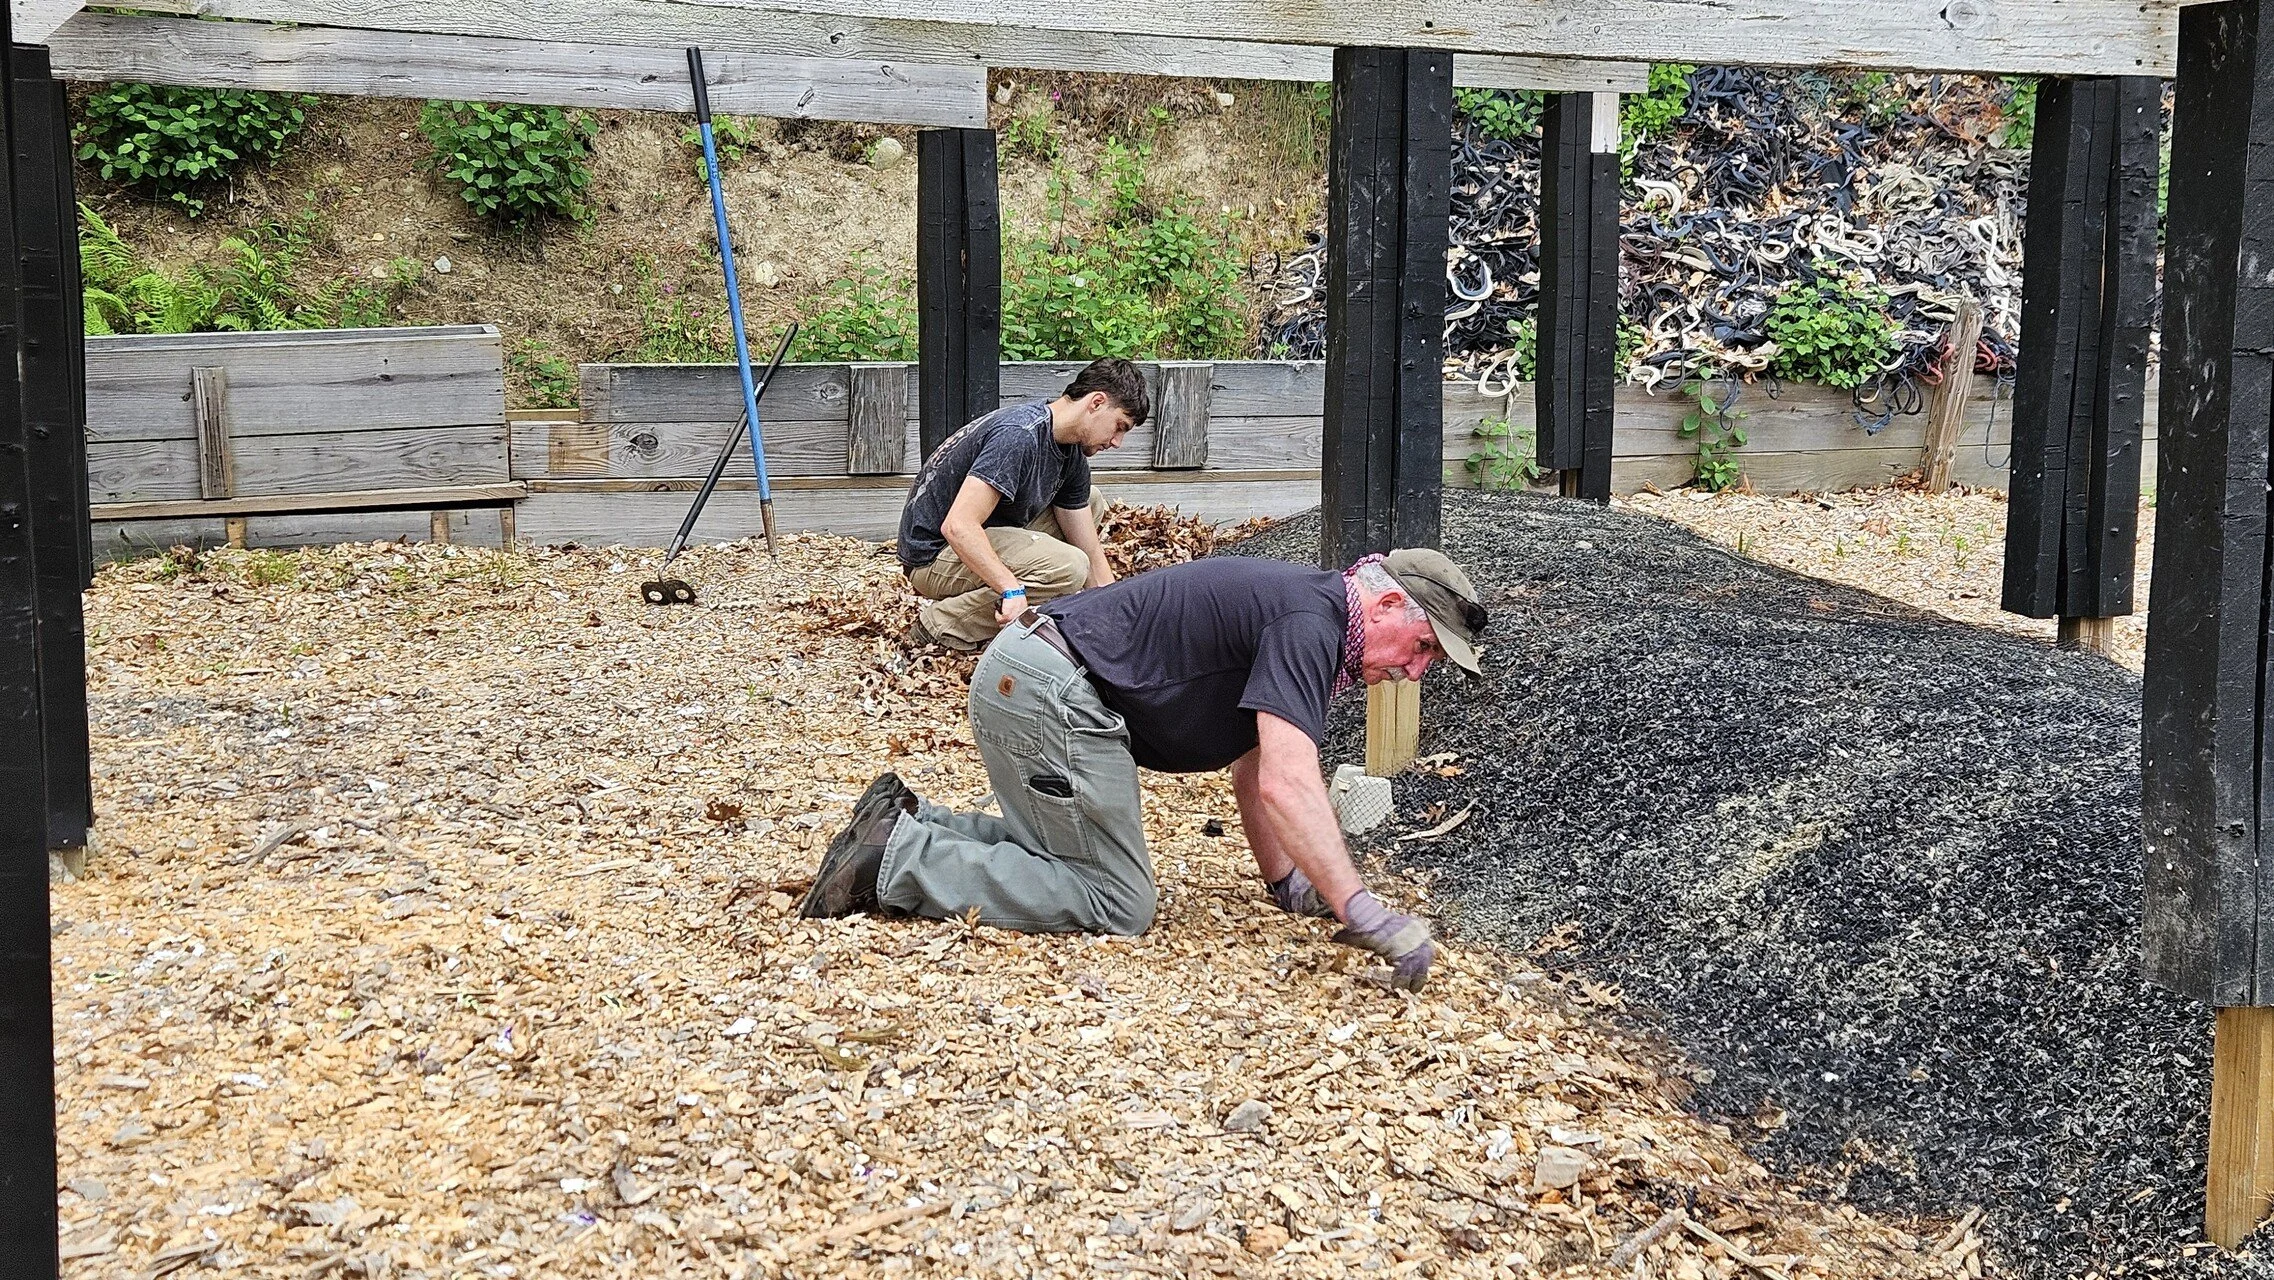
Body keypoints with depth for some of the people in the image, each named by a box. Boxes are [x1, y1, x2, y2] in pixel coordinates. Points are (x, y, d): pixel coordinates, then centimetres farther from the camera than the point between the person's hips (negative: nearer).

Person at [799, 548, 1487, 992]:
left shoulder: (1296, 611, 16)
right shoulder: (1310, 624, -16)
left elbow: (1256, 765, 24)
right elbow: (1287, 786, -28)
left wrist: (1285, 881, 19)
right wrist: (1362, 914, -30)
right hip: (1049, 692, -11)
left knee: (1063, 853, 24)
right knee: (1115, 905, -6)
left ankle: (908, 824, 19)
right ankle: (895, 861, -8)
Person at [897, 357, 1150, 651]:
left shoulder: (1072, 459, 4)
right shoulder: (1019, 435, -26)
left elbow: (1092, 556, 7)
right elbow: (958, 527, -33)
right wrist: (1013, 589, -40)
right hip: (933, 556, -10)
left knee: (1090, 502, 12)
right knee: (1067, 567, -27)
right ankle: (944, 622, -13)